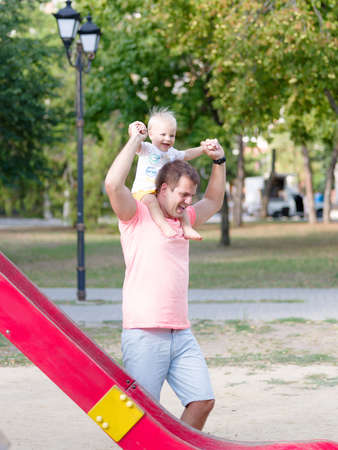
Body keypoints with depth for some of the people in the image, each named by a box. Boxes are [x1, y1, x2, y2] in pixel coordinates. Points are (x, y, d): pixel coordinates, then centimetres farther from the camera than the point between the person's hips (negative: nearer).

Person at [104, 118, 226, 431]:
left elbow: (214, 202, 37)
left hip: (182, 335, 7)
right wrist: (134, 141, -8)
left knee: (203, 401, 1)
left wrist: (219, 161, 23)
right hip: (143, 335, -7)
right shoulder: (136, 215, 0)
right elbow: (113, 184, -18)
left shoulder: (183, 219, 21)